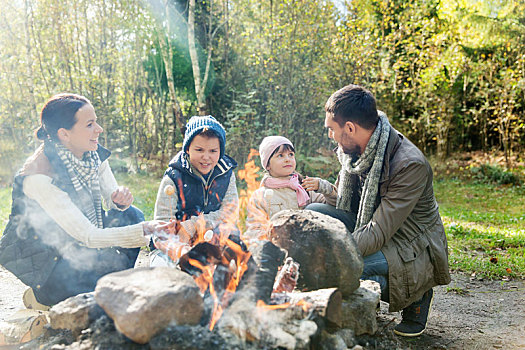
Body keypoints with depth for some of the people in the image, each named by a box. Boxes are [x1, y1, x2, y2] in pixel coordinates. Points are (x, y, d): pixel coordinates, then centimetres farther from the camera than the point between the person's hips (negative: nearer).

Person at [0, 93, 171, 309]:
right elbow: (88, 236, -33)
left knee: (131, 215, -10)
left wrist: (121, 199, -26)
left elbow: (113, 200, -1)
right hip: (39, 256, -7)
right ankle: (41, 296, 0)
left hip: (75, 243, 7)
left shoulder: (94, 154, -10)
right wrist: (143, 231, -41)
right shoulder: (39, 176, -32)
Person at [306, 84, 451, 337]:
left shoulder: (411, 165, -27)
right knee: (313, 213, -15)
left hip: (412, 249, -7)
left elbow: (378, 233, -31)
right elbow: (347, 200, 12)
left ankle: (416, 296, -1)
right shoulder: (354, 150, -3)